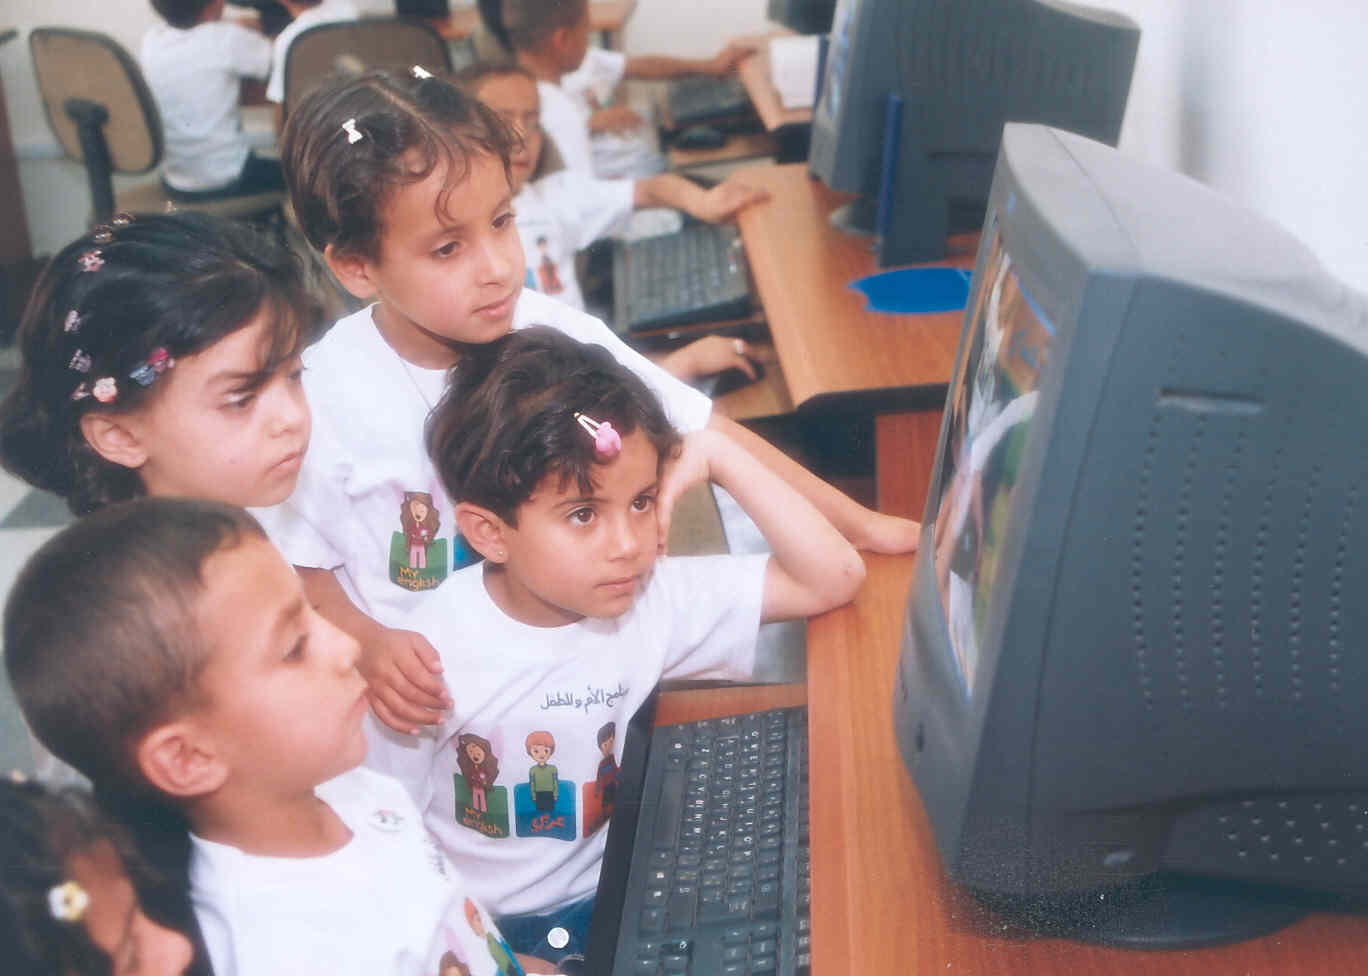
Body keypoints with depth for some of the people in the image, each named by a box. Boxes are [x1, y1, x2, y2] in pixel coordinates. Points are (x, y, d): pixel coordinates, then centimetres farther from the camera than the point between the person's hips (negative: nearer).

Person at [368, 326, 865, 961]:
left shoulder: (655, 599, -9)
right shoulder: (434, 655, -18)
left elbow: (833, 579, -10)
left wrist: (718, 455, -16)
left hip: (599, 902, 3)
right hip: (469, 927, -3)